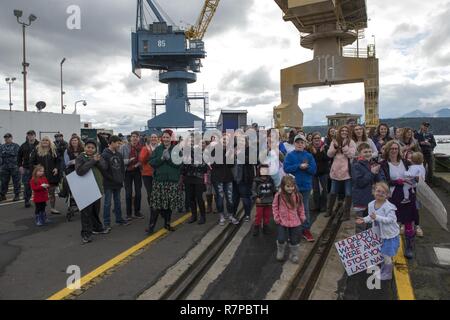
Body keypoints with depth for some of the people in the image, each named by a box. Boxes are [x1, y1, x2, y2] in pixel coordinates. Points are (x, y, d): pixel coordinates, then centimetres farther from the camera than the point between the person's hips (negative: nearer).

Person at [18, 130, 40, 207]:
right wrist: (20, 166, 2)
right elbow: (19, 157, 11)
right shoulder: (23, 146, 6)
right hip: (26, 169, 2)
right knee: (27, 186, 4)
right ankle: (27, 201, 13)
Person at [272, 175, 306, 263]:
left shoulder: (297, 196, -8)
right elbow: (275, 207, -2)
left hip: (295, 222, 2)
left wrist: (302, 217, 5)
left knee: (295, 240, 10)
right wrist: (276, 217, -5)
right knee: (281, 239, 2)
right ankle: (280, 253, 31)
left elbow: (301, 207, 5)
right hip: (282, 222, -2)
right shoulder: (279, 196, -14)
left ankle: (294, 255, 32)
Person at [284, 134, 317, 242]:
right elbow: (286, 168, -13)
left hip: (306, 186, 2)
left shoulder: (309, 156, 2)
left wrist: (306, 167, -20)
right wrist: (299, 166, -19)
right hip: (293, 186, -1)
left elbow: (314, 170, -2)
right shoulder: (290, 155, -3)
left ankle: (306, 229, 19)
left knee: (305, 208, 9)